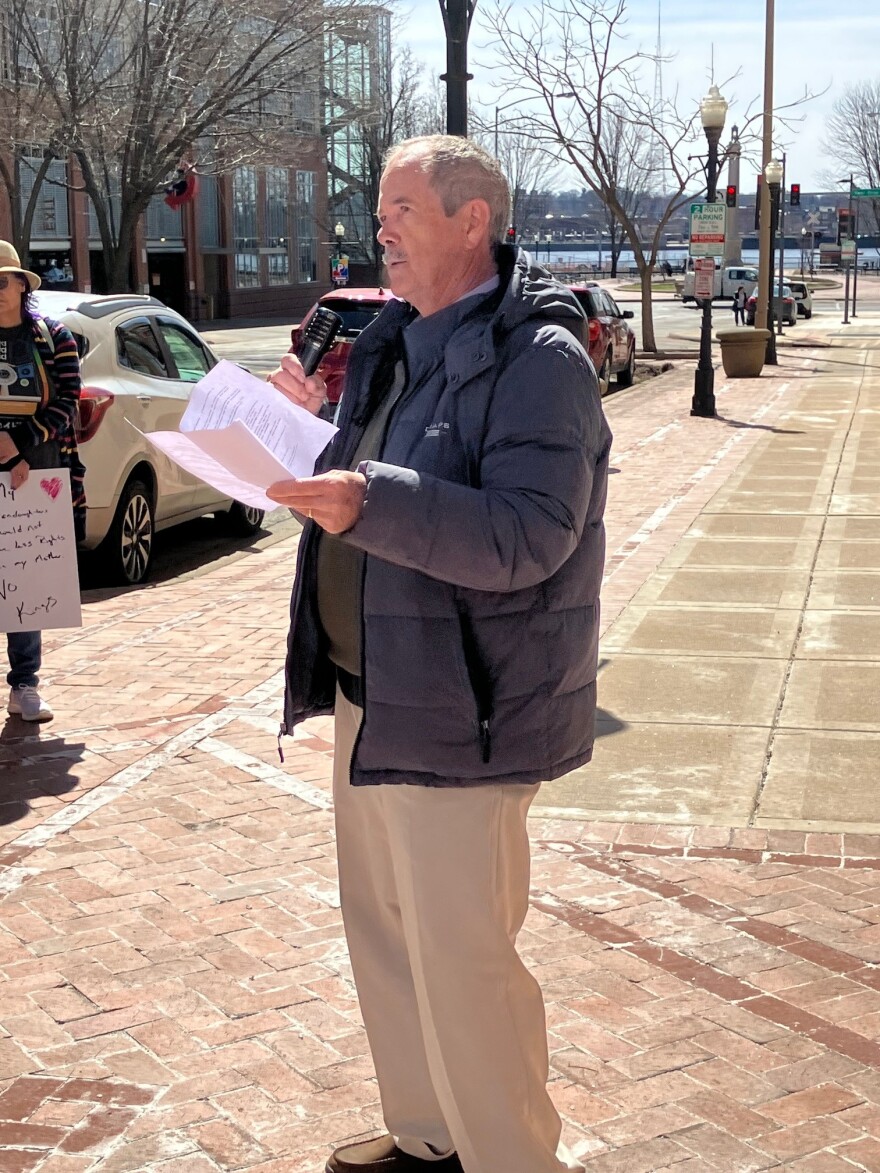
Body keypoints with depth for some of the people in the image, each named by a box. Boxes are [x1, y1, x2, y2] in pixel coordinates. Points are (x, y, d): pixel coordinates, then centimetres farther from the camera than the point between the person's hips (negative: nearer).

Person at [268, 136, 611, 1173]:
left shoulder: (538, 357, -16)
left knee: (459, 964, -1)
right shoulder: (397, 342, 13)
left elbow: (528, 535, -27)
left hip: (454, 715, -9)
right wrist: (324, 428, 7)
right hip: (368, 697, 9)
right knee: (386, 936, 19)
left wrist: (370, 502, -36)